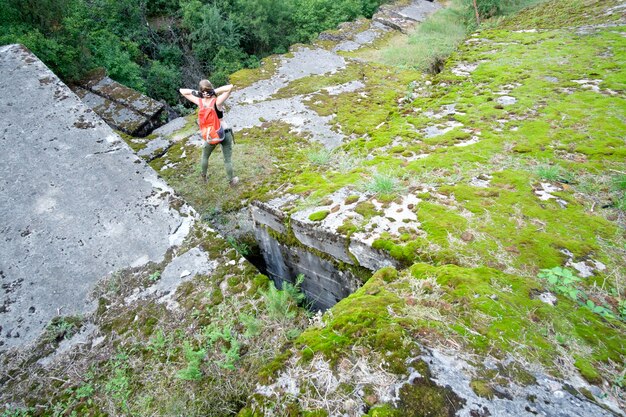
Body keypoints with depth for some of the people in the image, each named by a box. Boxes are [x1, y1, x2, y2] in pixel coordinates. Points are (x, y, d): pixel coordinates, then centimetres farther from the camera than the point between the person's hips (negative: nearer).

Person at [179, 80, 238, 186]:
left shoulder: (199, 102, -11)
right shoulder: (217, 102, -21)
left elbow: (182, 91, -1)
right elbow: (230, 87, -32)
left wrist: (195, 93, -14)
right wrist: (216, 91, -27)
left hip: (210, 136, 3)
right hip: (225, 133, -3)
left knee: (205, 156, 29)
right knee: (227, 159, 13)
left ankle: (204, 177, 48)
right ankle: (231, 181, 30)